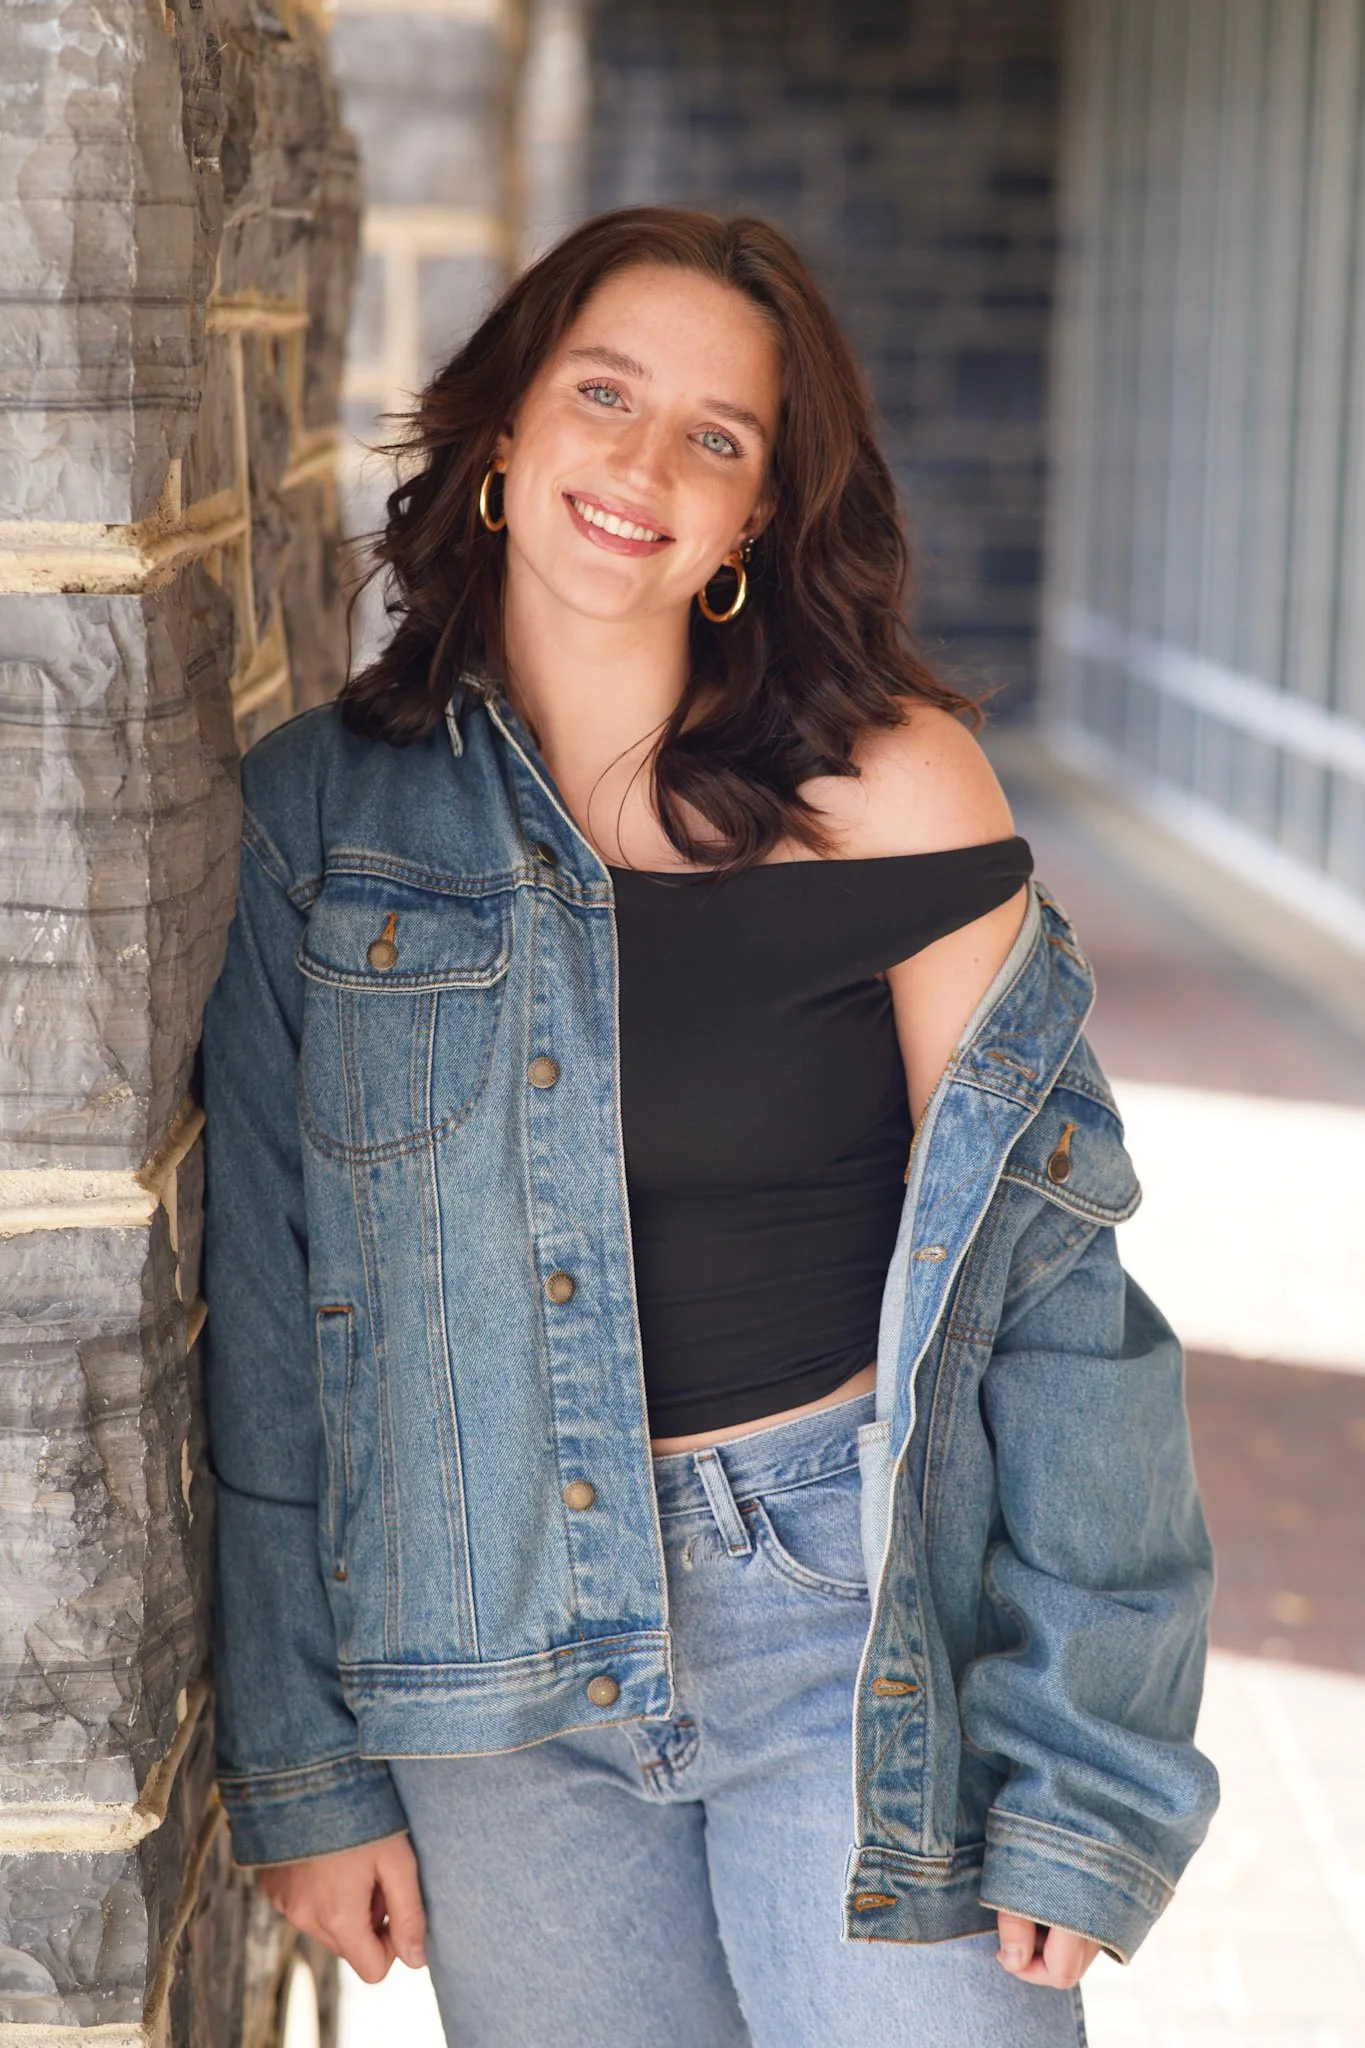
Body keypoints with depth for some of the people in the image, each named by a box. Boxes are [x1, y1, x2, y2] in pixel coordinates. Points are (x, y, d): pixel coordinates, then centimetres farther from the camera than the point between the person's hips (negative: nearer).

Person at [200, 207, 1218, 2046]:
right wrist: (306, 1767, 4)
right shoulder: (323, 813, -1)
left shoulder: (890, 779, -8)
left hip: (852, 1616, -1)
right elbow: (268, 1325, 3)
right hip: (491, 1651, 2)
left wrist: (1084, 1770, -7)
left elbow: (1047, 1271, -5)